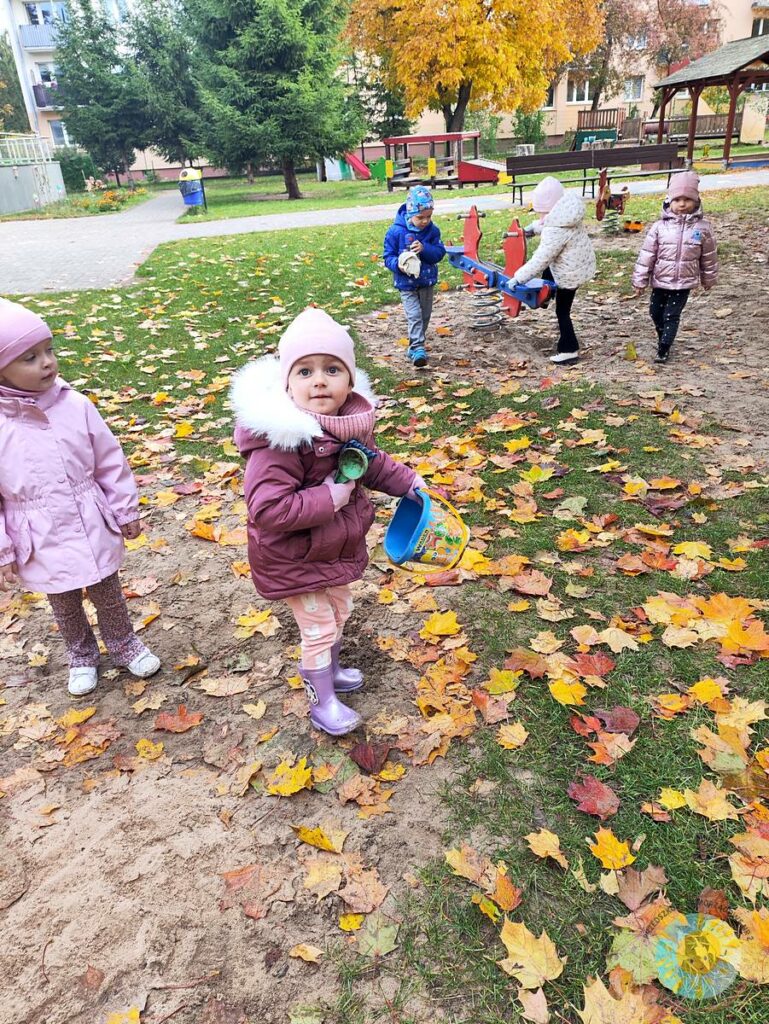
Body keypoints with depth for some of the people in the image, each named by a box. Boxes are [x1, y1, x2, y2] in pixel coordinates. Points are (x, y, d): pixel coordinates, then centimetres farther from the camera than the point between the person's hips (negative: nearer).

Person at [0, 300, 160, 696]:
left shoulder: (75, 405, -13)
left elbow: (110, 462, -3)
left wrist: (126, 511, 3)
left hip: (93, 530, 1)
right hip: (43, 543, 0)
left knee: (109, 595, 21)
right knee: (65, 608, 22)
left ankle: (123, 644, 47)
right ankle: (82, 656, 48)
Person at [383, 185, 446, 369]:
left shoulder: (433, 230, -5)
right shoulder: (396, 231, -15)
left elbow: (439, 253, -6)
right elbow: (388, 256, -8)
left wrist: (424, 249, -25)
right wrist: (398, 264, -30)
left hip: (427, 281, 5)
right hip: (406, 282, -4)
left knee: (425, 315, 13)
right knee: (414, 315, -13)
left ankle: (414, 345, 30)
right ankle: (418, 349, -13)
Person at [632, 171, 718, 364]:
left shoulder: (702, 227, -6)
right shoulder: (659, 226, -8)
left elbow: (709, 256, 5)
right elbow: (646, 255, -5)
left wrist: (709, 279, 13)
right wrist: (640, 281, -4)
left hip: (684, 283, -2)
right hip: (660, 281, 2)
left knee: (671, 316, -2)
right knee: (656, 313, 15)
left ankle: (663, 349, 8)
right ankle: (664, 338, 39)